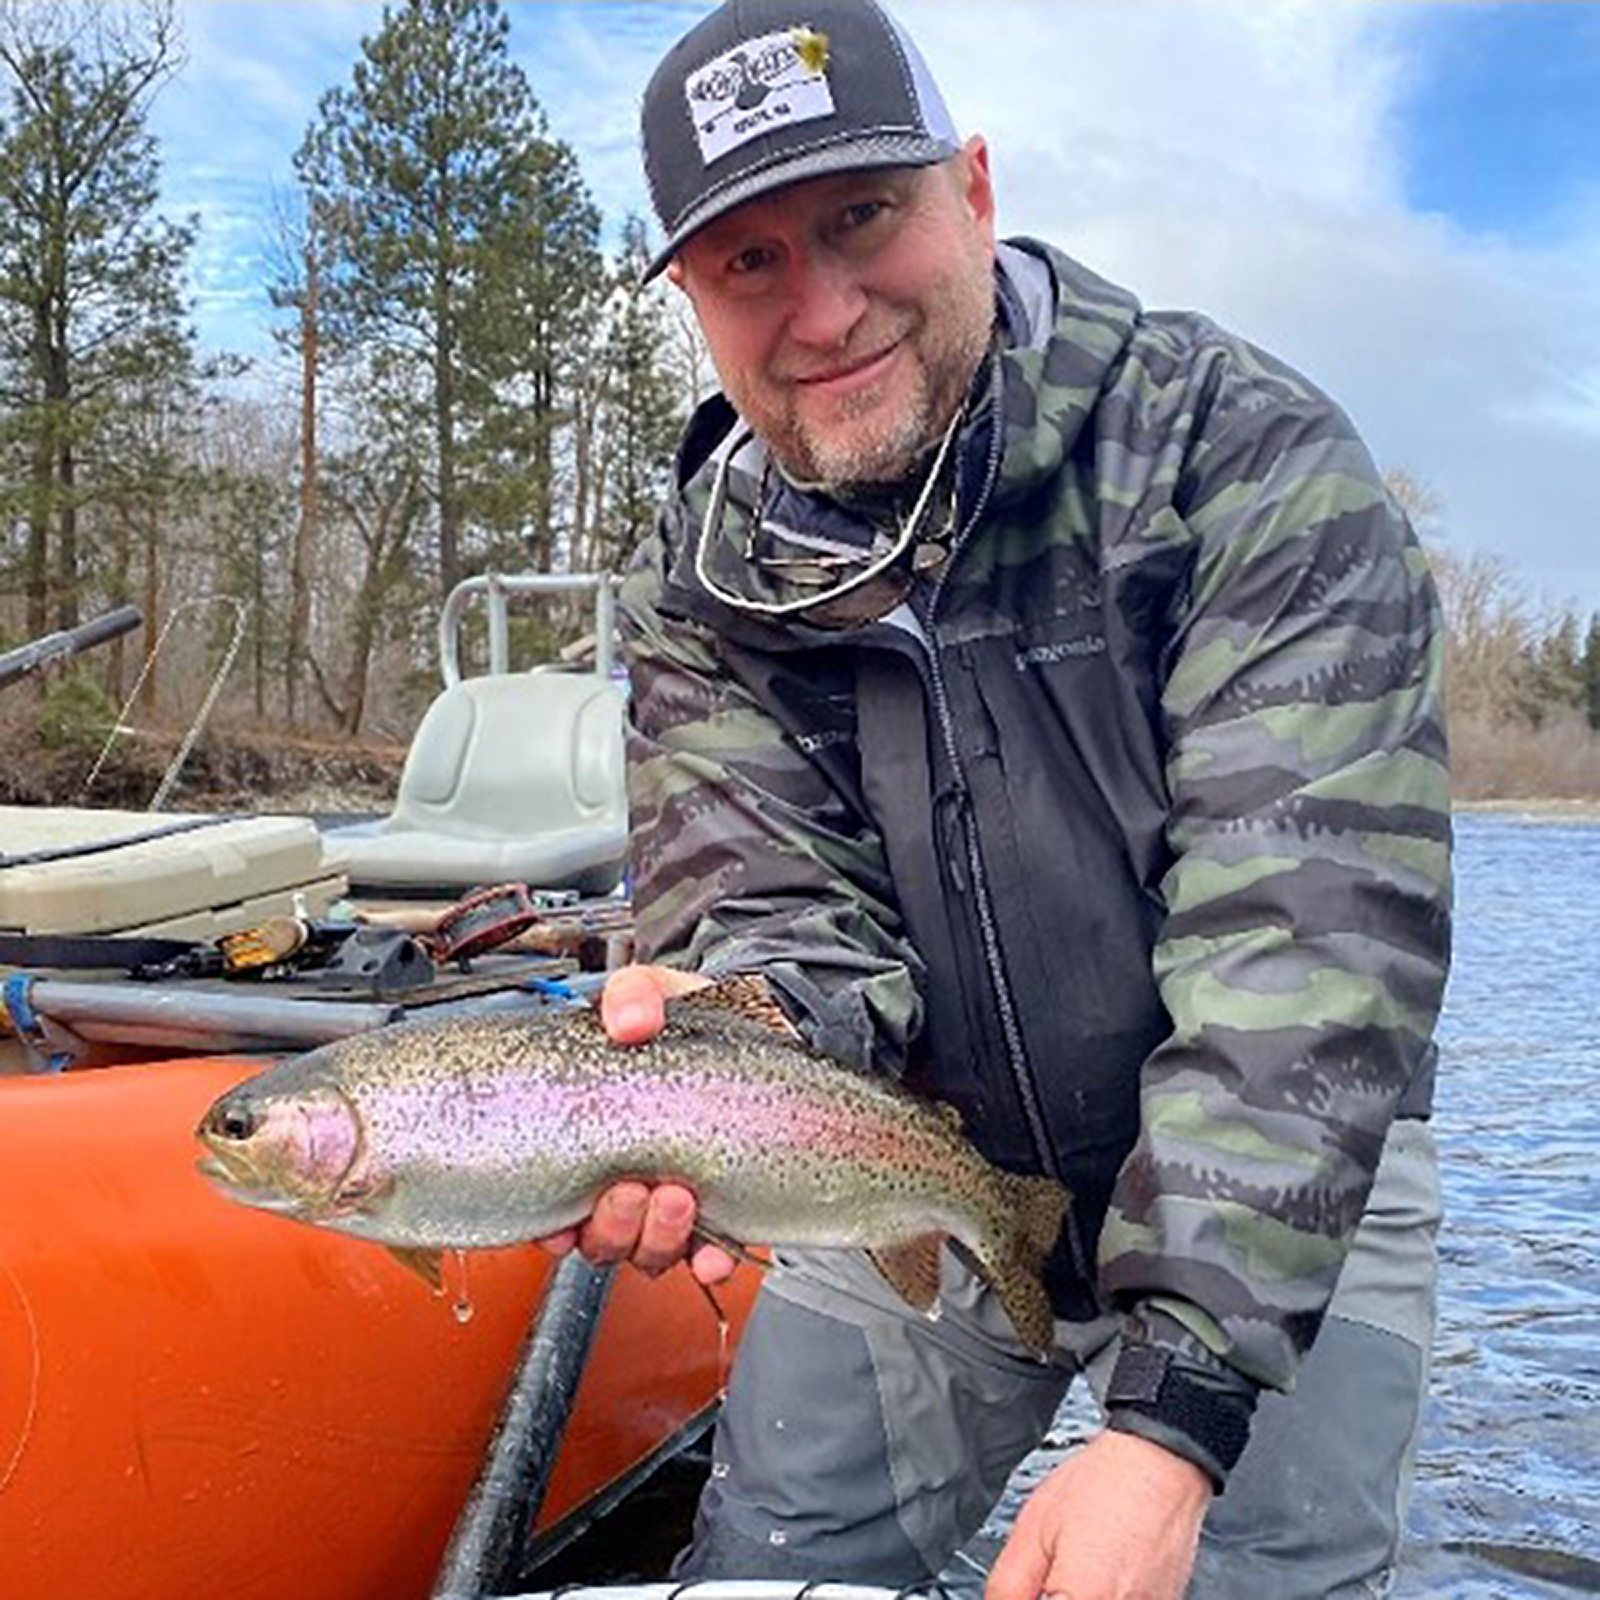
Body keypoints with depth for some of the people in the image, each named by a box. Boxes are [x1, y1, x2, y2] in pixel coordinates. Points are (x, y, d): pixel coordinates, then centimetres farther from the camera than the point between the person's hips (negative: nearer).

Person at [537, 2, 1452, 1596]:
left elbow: (1312, 939, -29)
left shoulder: (1245, 457, -22)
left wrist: (1174, 1412, -35)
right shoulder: (696, 587, -8)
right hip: (933, 1170, 3)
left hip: (1284, 1177, -2)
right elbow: (789, 913, -12)